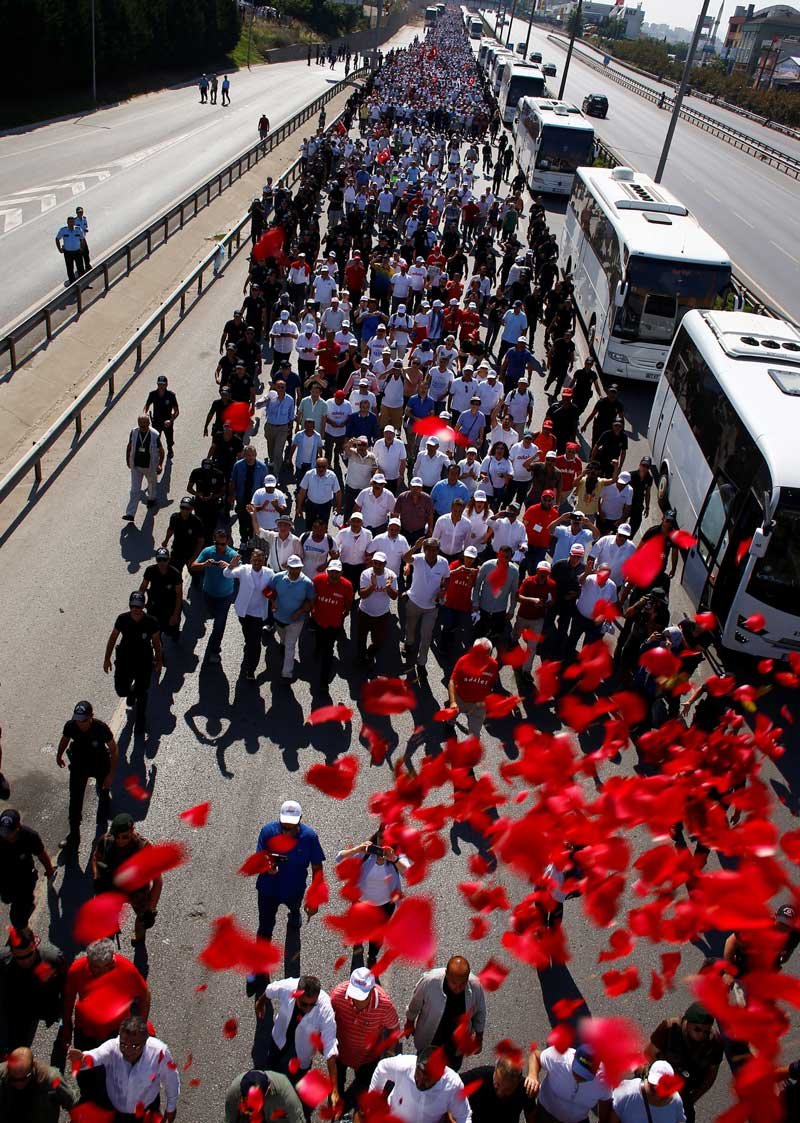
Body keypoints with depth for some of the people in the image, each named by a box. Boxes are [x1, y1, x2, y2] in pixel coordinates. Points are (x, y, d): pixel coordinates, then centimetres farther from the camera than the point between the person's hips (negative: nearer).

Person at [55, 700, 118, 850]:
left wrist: (111, 775, -20)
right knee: (75, 800, 6)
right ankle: (74, 835, 24)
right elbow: (64, 740, -2)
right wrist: (59, 756, 16)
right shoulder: (70, 726, -27)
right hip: (79, 765, 2)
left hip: (100, 765, -2)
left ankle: (102, 825, 50)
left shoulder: (101, 728, -35)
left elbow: (114, 751, -21)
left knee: (103, 795, 21)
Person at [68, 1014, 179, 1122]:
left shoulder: (159, 1052, -32)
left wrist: (171, 1107, 1)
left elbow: (171, 1080, -14)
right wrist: (82, 1058, -80)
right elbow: (97, 1055, -57)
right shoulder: (112, 1047, -34)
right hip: (113, 1111, 0)